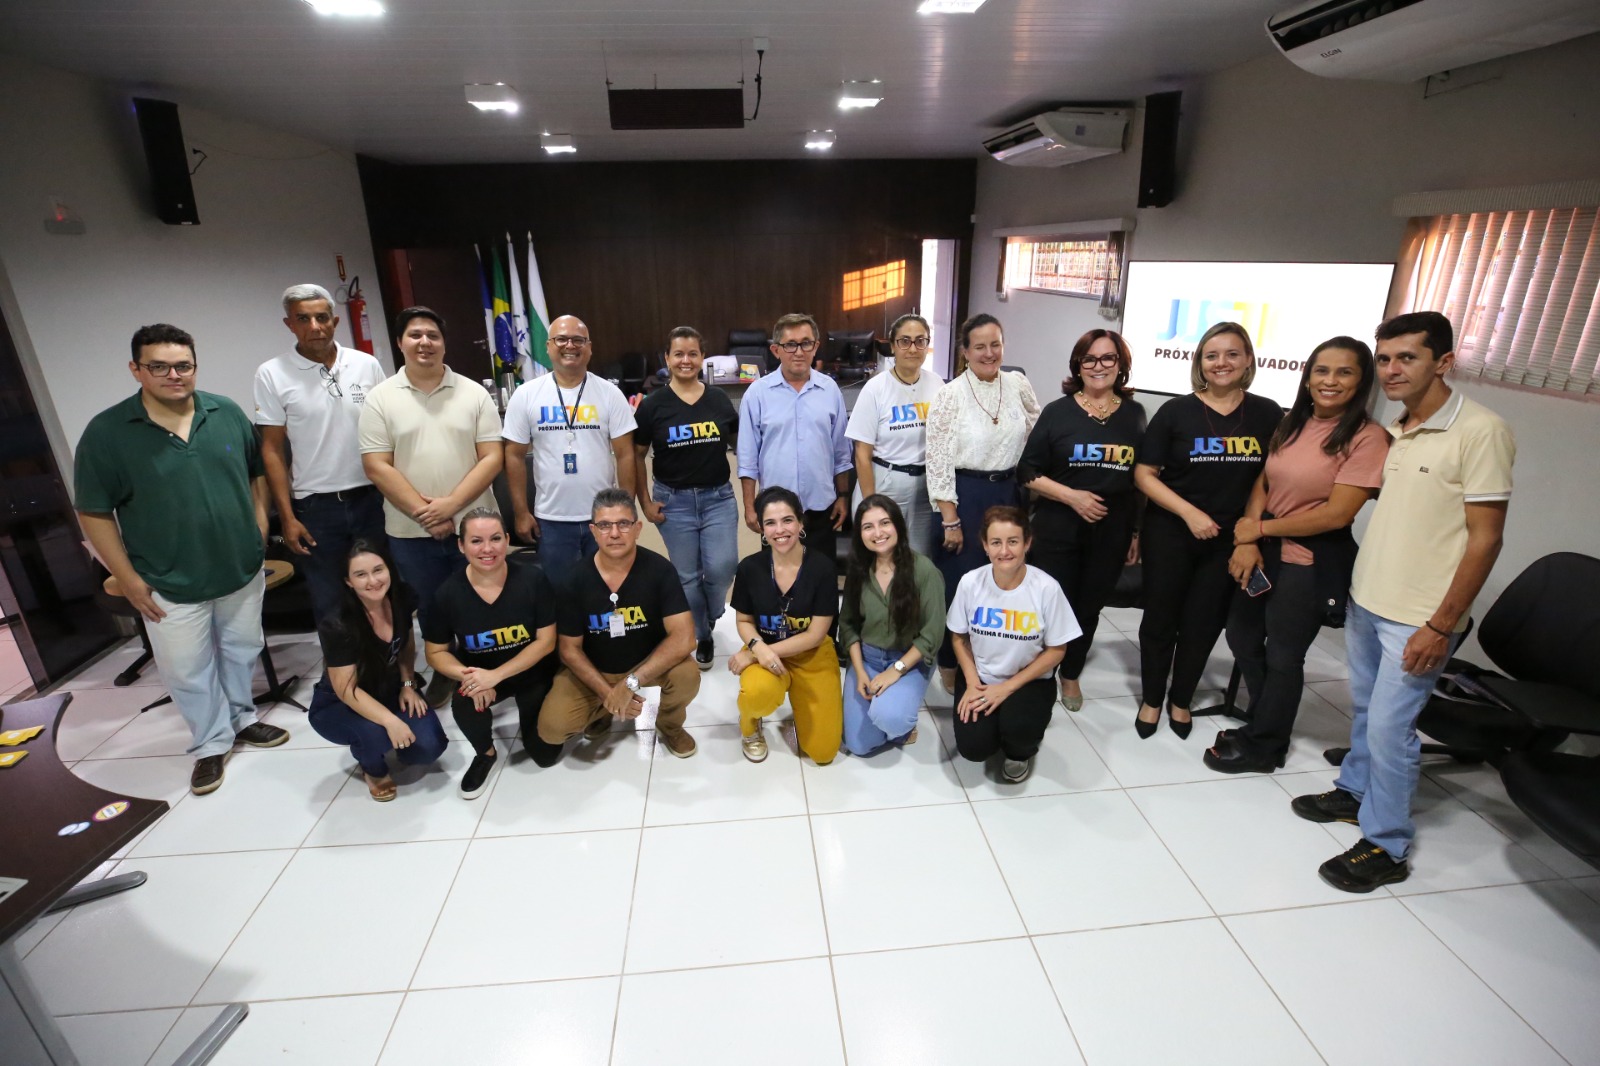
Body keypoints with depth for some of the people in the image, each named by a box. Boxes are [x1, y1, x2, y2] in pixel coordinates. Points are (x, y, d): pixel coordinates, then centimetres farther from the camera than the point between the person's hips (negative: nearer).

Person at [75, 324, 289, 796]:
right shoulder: (106, 432, -11)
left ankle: (242, 718, 40)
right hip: (171, 585, -2)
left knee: (242, 651, 19)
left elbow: (257, 475, 9)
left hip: (242, 570, 3)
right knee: (188, 670, 9)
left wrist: (260, 535, 4)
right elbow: (94, 514, -7)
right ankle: (211, 744, 28)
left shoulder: (227, 413, -2)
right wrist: (128, 579, -9)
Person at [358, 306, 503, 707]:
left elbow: (492, 458, -6)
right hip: (410, 532, 1)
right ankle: (443, 672, 35)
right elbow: (377, 466, -5)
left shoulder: (474, 393, 0)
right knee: (430, 610, 15)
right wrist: (424, 513, -13)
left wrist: (450, 504, -16)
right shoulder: (380, 398, 0)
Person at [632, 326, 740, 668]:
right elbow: (636, 455, 3)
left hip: (718, 497, 1)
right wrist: (645, 502, -1)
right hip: (674, 501, -1)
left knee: (721, 568, -9)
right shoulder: (653, 405, -3)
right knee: (687, 576, 7)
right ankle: (701, 636, 29)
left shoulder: (720, 400, 3)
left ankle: (711, 617, 25)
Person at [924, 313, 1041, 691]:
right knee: (959, 584, 4)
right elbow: (938, 462, -11)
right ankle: (950, 664, 23)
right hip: (963, 496, -4)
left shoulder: (1018, 384, 4)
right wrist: (950, 519, -13)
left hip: (1007, 494, 5)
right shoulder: (950, 394, -10)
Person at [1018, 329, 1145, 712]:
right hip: (1058, 530, -2)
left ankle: (1071, 675, 35)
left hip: (1111, 533, 3)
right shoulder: (1058, 412, -4)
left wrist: (1137, 531, 10)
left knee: (1089, 607, 15)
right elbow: (1028, 472, -6)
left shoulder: (1134, 415, 4)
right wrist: (1072, 496, -18)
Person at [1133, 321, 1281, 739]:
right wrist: (1190, 512, -17)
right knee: (1161, 617, 9)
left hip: (1229, 538, 2)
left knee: (1203, 623, 12)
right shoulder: (1176, 411, -7)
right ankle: (1151, 699, 28)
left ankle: (1180, 700, 33)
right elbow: (1144, 474, -8)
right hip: (1170, 533, -2)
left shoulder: (1267, 414, -1)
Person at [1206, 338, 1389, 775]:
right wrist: (1246, 541, -12)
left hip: (1312, 564, -6)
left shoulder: (1367, 437, -15)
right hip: (1265, 553, 7)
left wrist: (1261, 528, -13)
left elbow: (1337, 514, -20)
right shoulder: (1291, 424, 4)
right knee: (1242, 636, 18)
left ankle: (1262, 747, 30)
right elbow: (1262, 484, 2)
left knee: (1282, 656, 9)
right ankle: (1263, 725, 40)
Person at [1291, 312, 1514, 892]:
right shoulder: (1395, 431, 6)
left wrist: (1441, 625, -17)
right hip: (1366, 599, 7)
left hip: (1418, 618, -7)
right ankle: (1355, 791, 39)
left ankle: (1385, 847, 15)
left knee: (1389, 727, 0)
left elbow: (1485, 538, -15)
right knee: (1365, 709, 20)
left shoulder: (1480, 431, -15)